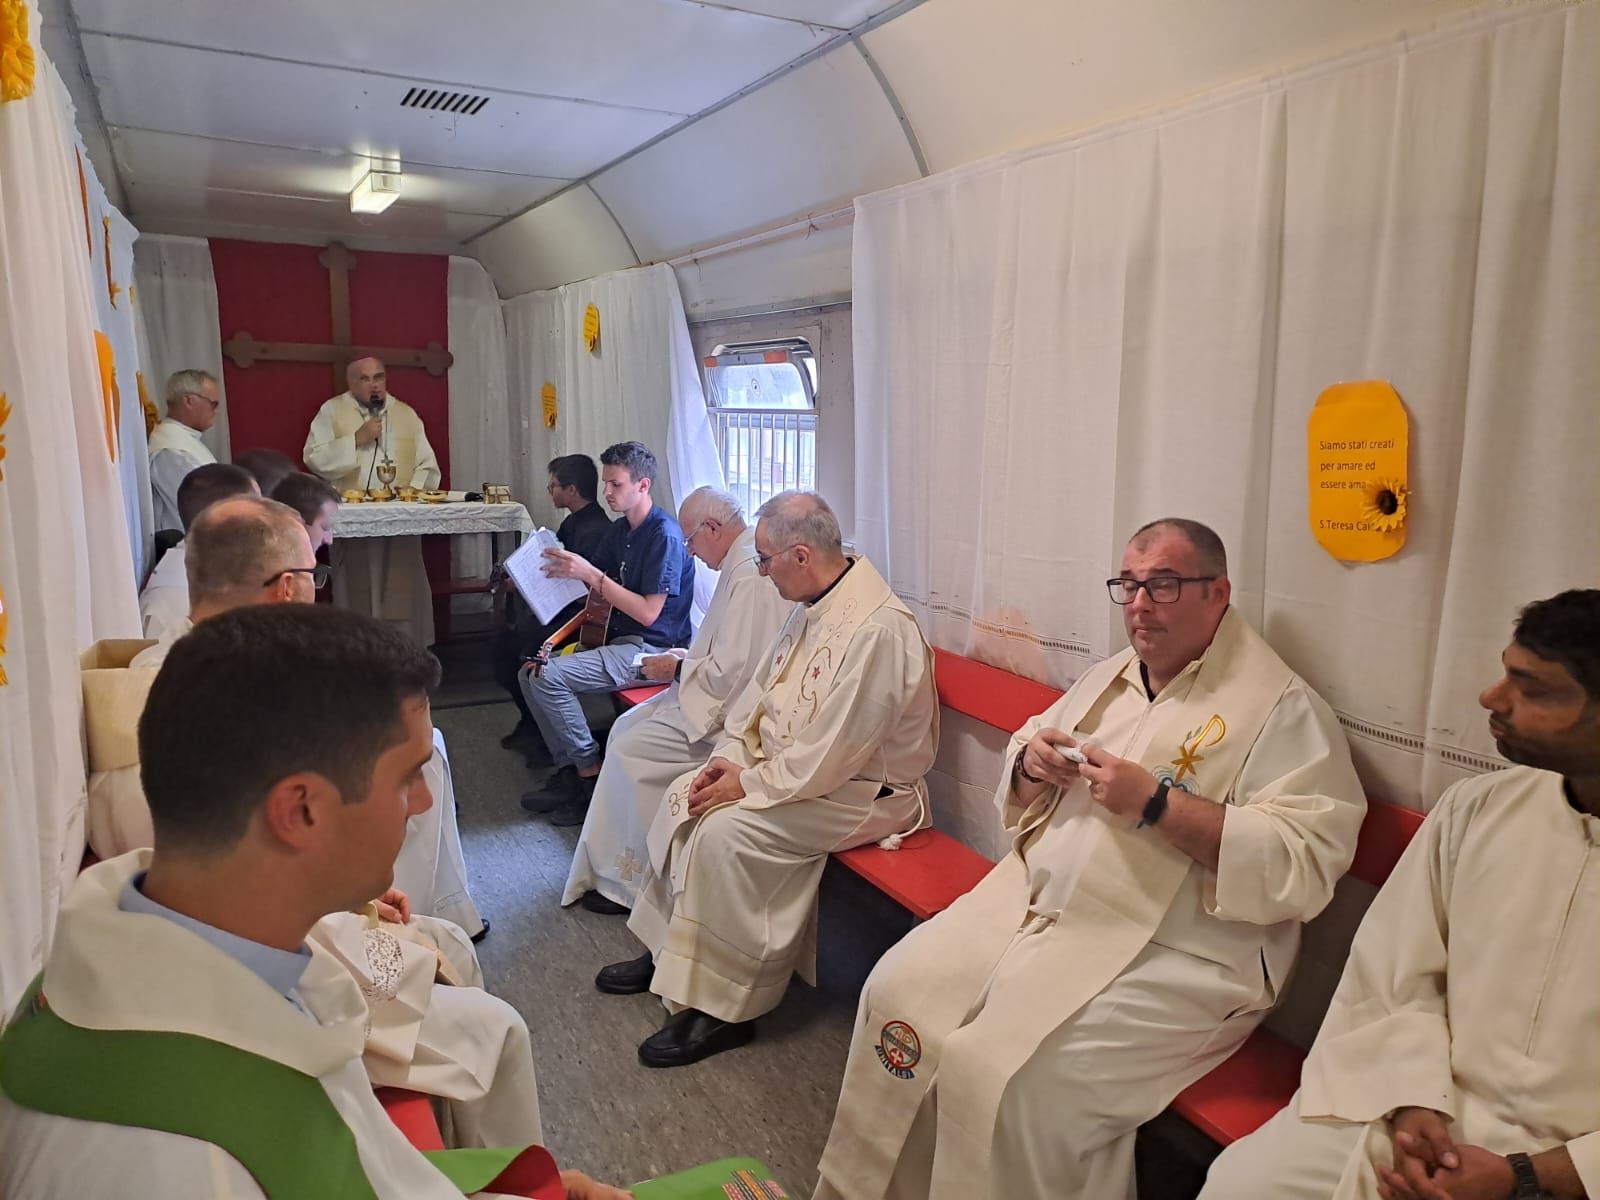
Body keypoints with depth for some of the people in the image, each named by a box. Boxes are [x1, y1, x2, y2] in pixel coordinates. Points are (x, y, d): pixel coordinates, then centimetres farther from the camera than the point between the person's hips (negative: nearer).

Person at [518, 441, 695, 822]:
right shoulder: (621, 530, 12)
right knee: (530, 674, 0)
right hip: (620, 641, 10)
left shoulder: (665, 536, -16)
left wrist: (591, 574, -23)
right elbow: (601, 592, 16)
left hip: (652, 648, -9)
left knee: (548, 677, -20)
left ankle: (590, 772, -6)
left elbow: (648, 612, -21)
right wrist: (567, 567, -5)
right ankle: (568, 772, 1)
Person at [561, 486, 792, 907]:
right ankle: (608, 864, 18)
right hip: (719, 696, 11)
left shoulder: (751, 573, -24)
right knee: (626, 727, 11)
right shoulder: (743, 562, 10)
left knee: (630, 751, -8)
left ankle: (626, 883, 7)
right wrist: (688, 657, 9)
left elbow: (733, 674, -26)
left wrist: (677, 670, -11)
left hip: (728, 713, -11)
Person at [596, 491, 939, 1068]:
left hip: (863, 790, -10)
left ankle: (721, 1009, -8)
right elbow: (761, 689, 13)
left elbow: (832, 755, -28)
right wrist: (728, 756, -1)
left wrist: (749, 785, -18)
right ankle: (667, 950, 19)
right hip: (787, 764, 10)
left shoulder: (878, 628, -27)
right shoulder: (812, 607, 4)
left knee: (727, 831, -24)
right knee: (684, 794, 3)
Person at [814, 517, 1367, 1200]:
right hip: (1035, 901, 7)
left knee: (1002, 1073, -23)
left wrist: (1157, 803, -22)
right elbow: (1020, 802, 23)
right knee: (899, 991, -5)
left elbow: (1307, 866, -18)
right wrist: (1032, 765, -1)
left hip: (1172, 956, -7)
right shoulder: (1106, 679, 15)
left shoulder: (1283, 707, -8)